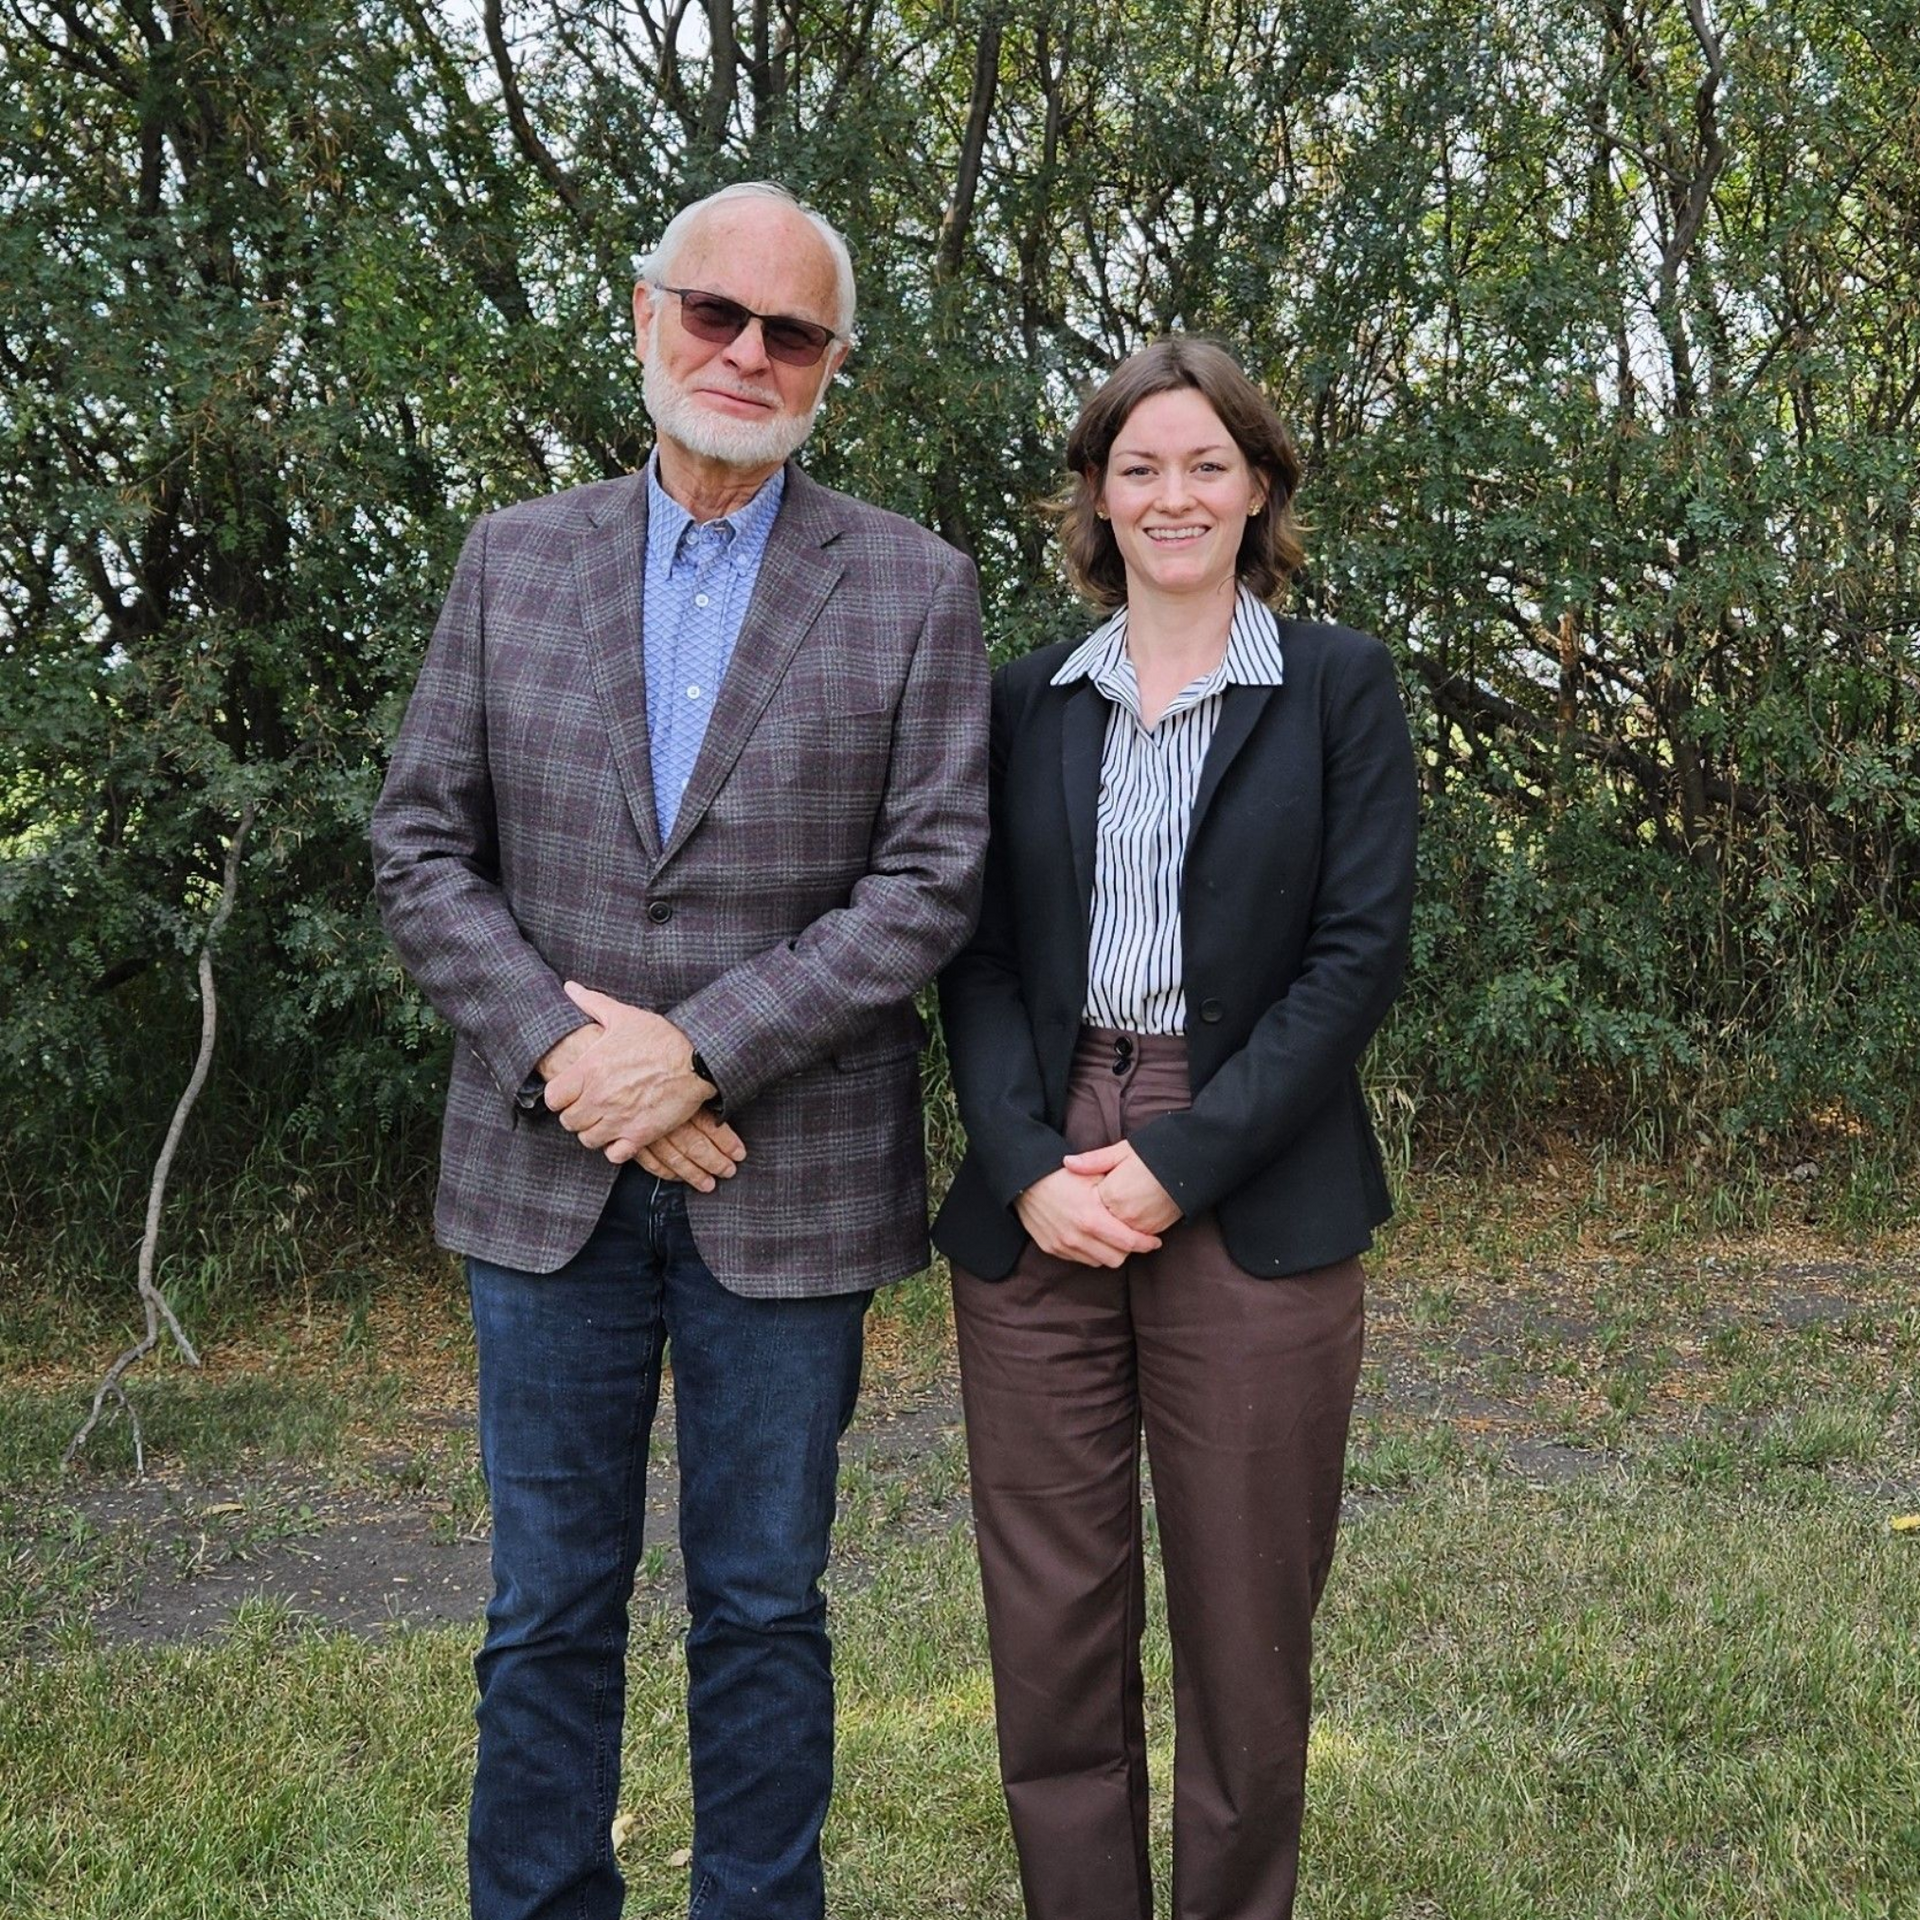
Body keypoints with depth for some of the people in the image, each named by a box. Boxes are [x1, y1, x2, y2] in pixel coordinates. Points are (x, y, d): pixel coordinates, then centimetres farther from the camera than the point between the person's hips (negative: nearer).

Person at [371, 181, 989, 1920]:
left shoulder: (914, 587, -1)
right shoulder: (514, 558, 6)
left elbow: (930, 882, -8)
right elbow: (424, 848, 2)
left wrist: (695, 1053, -15)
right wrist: (562, 1054, -12)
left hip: (786, 1186, -2)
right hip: (548, 1175, 2)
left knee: (763, 1607, 12)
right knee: (550, 1611, 13)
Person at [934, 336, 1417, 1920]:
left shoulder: (1336, 687, 2)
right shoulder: (1028, 703, 10)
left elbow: (1360, 951, -5)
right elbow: (978, 959, 6)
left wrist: (1177, 1164, -12)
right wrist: (1030, 1168, -10)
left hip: (1253, 1208, -2)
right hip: (1037, 1206, 3)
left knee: (1244, 1625, 7)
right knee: (1049, 1615, 8)